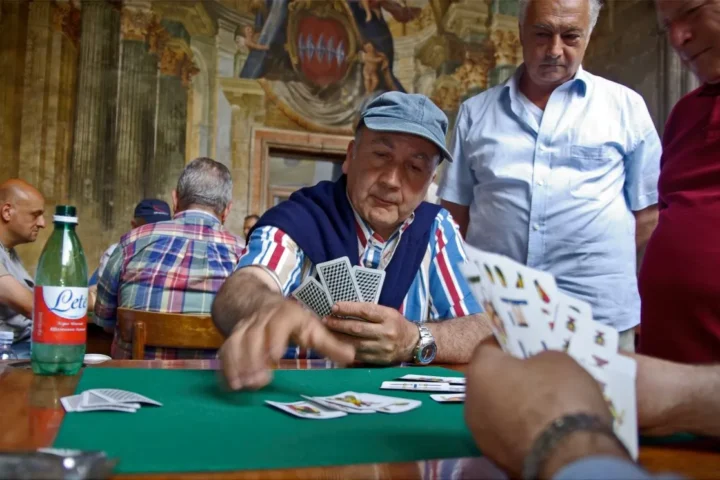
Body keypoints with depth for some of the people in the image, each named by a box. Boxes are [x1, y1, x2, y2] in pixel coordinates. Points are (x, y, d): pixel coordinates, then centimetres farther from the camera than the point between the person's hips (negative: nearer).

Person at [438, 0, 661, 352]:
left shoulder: (626, 107, 5)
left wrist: (638, 304, 2)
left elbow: (647, 213, 6)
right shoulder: (475, 112, 9)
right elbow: (456, 212, 10)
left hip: (599, 316, -1)